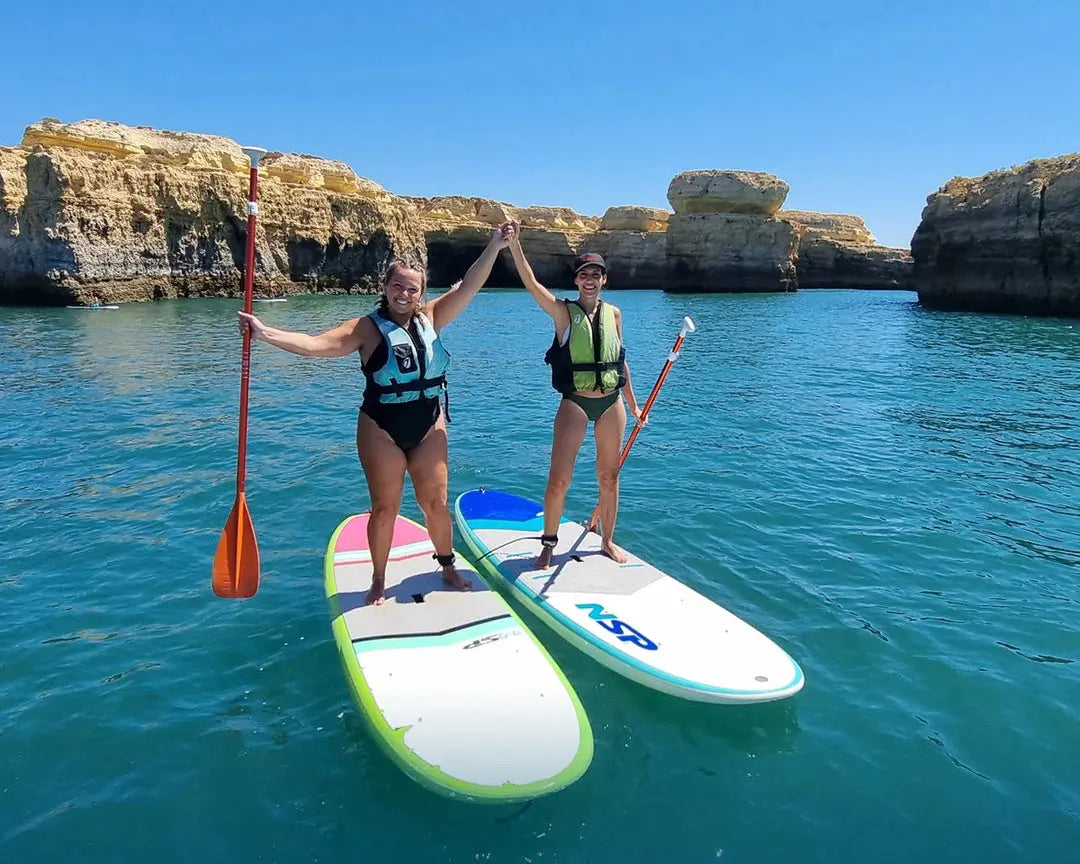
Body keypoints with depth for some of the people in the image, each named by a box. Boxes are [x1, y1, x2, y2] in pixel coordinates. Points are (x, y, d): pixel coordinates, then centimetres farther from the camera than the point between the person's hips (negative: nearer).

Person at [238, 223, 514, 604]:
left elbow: (467, 288, -4)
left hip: (428, 427, 3)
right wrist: (266, 334, -32)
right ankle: (378, 582, 23)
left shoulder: (431, 318, 1)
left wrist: (494, 248, -11)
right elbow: (315, 344, -20)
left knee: (436, 503, 9)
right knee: (385, 507, 6)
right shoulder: (367, 328, -10)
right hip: (381, 430, -3)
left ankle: (448, 567, 29)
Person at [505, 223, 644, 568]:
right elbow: (531, 283, -20)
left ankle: (607, 541, 29)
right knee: (558, 480, -6)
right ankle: (549, 543, 14)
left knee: (609, 477, 12)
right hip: (574, 403, -3)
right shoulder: (564, 312, -4)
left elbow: (621, 361, 14)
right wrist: (515, 243, -33)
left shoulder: (614, 313, 7)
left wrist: (632, 403, 16)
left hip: (611, 403, 4)